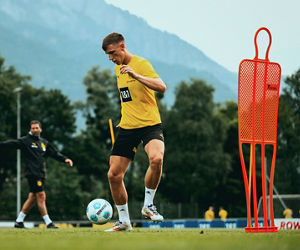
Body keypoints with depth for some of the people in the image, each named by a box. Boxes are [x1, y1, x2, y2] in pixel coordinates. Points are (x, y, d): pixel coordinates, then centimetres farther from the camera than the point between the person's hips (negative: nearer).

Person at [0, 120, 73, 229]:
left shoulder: (44, 142, 18)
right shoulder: (25, 141, -1)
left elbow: (55, 153, 20)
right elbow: (12, 143, -11)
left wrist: (65, 159, 8)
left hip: (41, 174, 7)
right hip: (32, 174, -7)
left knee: (32, 198, 8)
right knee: (41, 196, -9)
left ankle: (19, 221, 15)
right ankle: (48, 223, -7)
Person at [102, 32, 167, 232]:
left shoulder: (141, 64, -10)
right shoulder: (117, 69, 14)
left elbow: (162, 87, -25)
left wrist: (136, 75, -33)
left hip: (150, 125, -7)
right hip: (127, 128, 7)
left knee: (156, 158, -34)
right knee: (114, 175, 0)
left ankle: (148, 205, -14)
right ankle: (124, 221, 15)